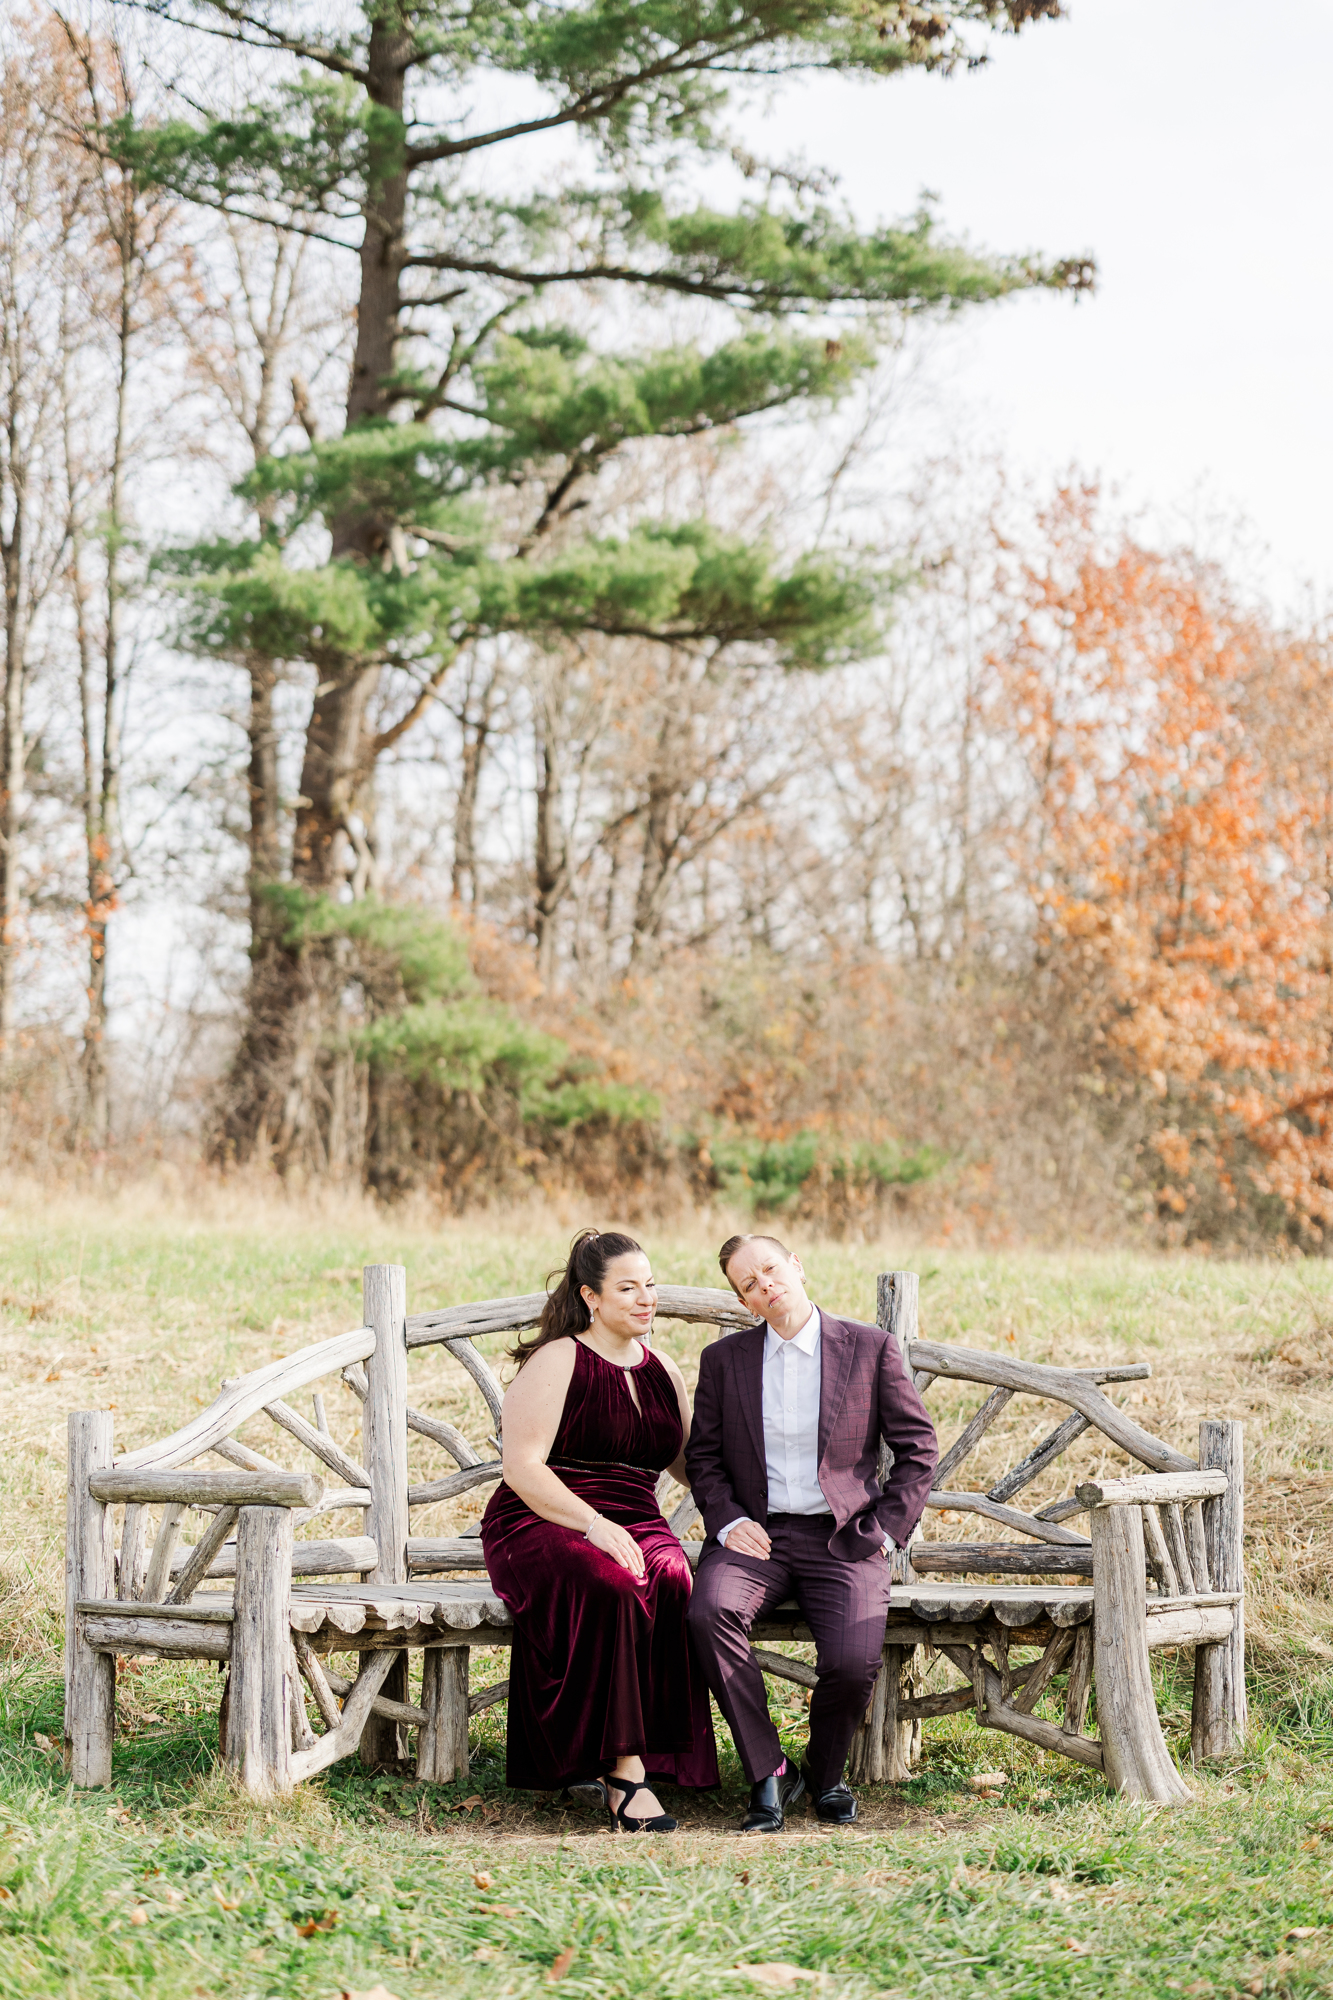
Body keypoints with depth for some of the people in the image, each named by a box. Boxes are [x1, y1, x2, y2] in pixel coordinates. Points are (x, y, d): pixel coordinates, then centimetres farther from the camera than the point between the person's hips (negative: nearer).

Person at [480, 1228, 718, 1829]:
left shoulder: (662, 1370, 18)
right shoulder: (557, 1361, -1)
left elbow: (691, 1464, 29)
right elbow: (521, 1468, -10)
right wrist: (593, 1524, -22)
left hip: (635, 1527, 5)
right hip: (540, 1528, -5)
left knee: (672, 1581, -31)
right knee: (612, 1587, -37)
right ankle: (625, 1769, -34)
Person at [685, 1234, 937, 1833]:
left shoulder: (870, 1348, 5)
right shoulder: (723, 1360, 10)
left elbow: (918, 1446, 7)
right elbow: (703, 1456, 13)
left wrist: (885, 1529, -3)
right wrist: (728, 1521, -5)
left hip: (842, 1539, -1)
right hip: (756, 1533, 1)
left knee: (854, 1661, -26)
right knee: (709, 1613, -31)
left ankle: (824, 1773, 7)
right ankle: (768, 1776, -18)